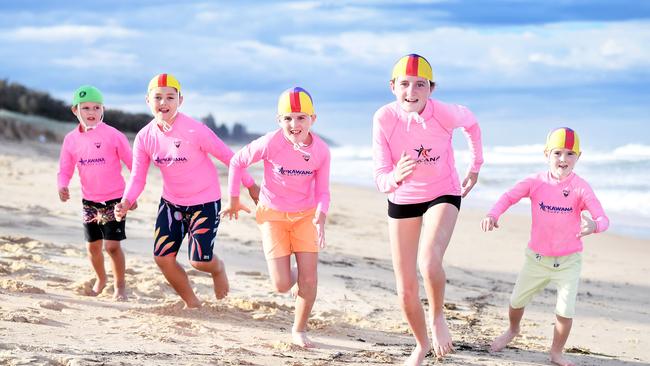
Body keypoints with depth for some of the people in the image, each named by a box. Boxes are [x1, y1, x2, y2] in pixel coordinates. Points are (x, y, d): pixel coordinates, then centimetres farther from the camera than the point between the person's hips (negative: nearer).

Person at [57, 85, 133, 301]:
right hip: (89, 201, 4)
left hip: (114, 199, -4)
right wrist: (62, 186, -18)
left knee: (112, 245, -11)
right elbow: (65, 170, 4)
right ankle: (100, 279, 36)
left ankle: (120, 285, 8)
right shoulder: (71, 139, 0)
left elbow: (132, 164, -7)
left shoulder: (113, 135, -12)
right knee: (93, 245, 12)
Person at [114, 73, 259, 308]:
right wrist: (126, 202, -25)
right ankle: (192, 303, 22)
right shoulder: (144, 138, -9)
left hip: (205, 202, -5)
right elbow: (138, 178, -5)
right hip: (171, 202, 5)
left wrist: (251, 186, -6)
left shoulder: (194, 130, -23)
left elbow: (227, 156, -13)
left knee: (199, 260, -10)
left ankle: (218, 269, 30)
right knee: (163, 258, -1)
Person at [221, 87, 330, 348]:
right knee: (282, 285, -7)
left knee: (309, 277, -6)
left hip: (305, 215, 2)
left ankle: (299, 331, 16)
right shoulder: (271, 143, -23)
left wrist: (321, 215, -27)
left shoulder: (321, 150, -13)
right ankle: (292, 276, 33)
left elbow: (322, 191, -7)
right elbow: (237, 162, -8)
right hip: (272, 214, -2)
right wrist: (234, 199, -1)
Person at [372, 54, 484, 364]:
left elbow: (471, 123, 2)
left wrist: (475, 166, 9)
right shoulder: (384, 118, -23)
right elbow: (380, 178, -22)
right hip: (402, 200, 2)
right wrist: (395, 177, -45)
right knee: (406, 290, 6)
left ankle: (437, 318, 0)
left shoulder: (445, 114, -24)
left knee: (429, 262, -31)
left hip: (442, 195, -2)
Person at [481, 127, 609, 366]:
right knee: (517, 301, 16)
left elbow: (603, 218, -22)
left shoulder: (580, 188, -15)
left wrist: (594, 226, -47)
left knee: (565, 310, -12)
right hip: (537, 257, 3)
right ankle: (513, 330, 49)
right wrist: (493, 215, -33)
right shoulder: (536, 182, -8)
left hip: (568, 261, -2)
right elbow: (510, 196, -12)